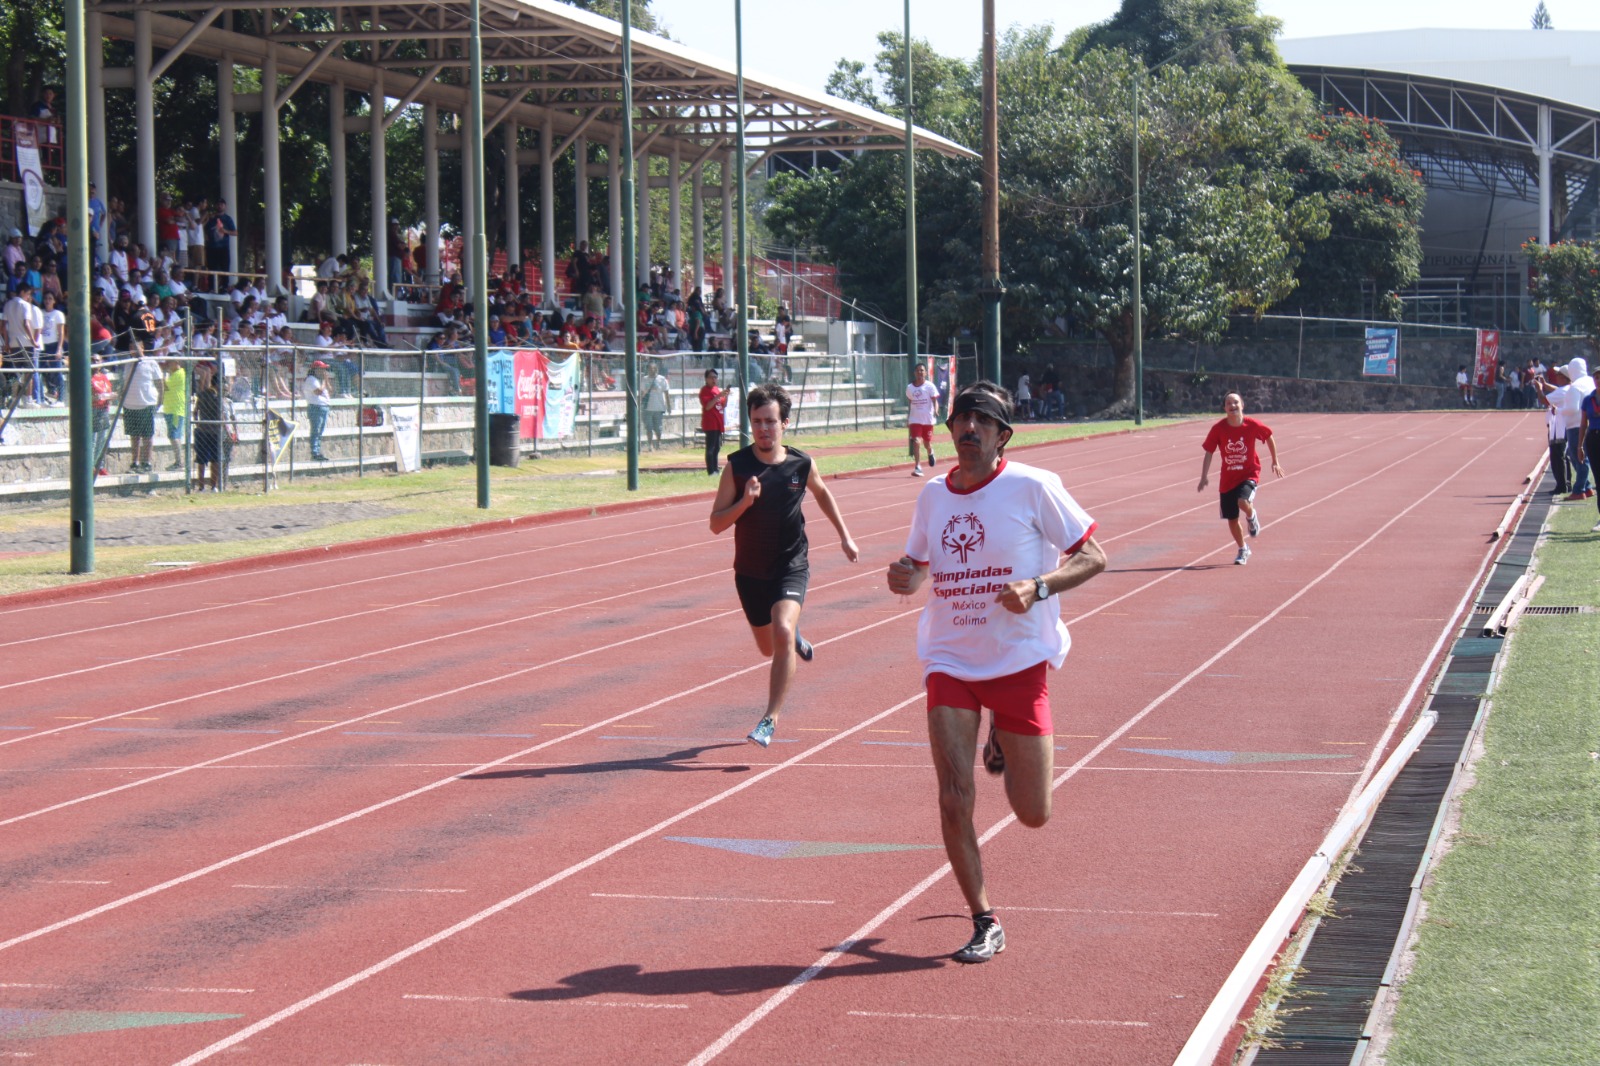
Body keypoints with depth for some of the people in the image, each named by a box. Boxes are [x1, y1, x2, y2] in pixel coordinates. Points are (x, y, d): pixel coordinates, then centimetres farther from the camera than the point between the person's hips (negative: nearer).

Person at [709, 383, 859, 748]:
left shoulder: (802, 465, -6)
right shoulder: (736, 467, -10)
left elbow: (822, 494, 17)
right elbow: (716, 523, -10)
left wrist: (844, 536, 20)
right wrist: (745, 502, -26)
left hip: (792, 566, -2)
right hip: (750, 571, 2)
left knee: (782, 633, -25)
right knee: (769, 648, 17)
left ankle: (771, 718, -17)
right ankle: (795, 637, 56)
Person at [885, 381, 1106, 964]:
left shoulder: (1032, 487, -9)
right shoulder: (933, 495, 5)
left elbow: (1093, 556, -6)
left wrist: (1038, 586, -22)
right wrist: (905, 577, -5)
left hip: (1020, 661, -2)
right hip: (950, 663, 3)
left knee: (1033, 815, 5)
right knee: (953, 802, -10)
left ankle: (1004, 748, 39)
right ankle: (984, 924, 7)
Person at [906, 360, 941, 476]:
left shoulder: (930, 386, -5)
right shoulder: (909, 388, 3)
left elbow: (935, 401, -9)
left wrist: (936, 411, -29)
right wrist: (907, 420, 17)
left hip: (927, 419, -1)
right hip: (915, 420, 1)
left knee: (927, 444, 11)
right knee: (916, 442, -15)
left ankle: (930, 453, 48)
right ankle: (917, 467, -13)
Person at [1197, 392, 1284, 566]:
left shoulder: (1252, 425, -12)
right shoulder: (1218, 429, -11)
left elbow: (1269, 438, 6)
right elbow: (1209, 452, -6)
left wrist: (1275, 462, 13)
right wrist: (1204, 477, -14)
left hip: (1249, 473, -2)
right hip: (1227, 478, 2)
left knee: (1243, 502, -31)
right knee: (1232, 519, 6)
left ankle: (1251, 516, 6)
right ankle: (1243, 550, 31)